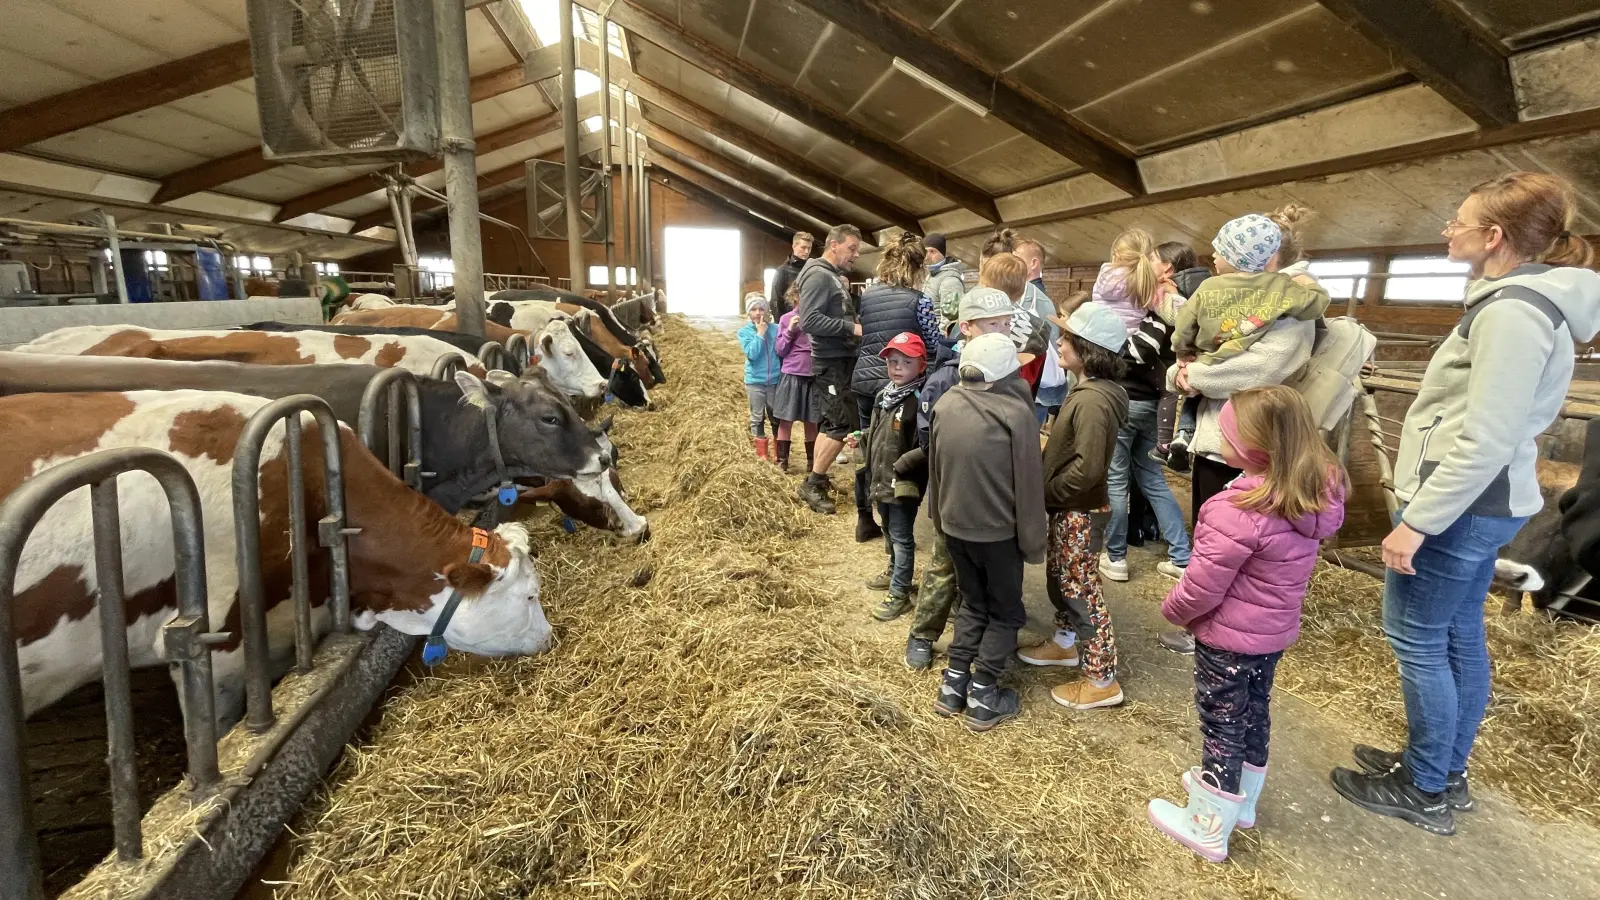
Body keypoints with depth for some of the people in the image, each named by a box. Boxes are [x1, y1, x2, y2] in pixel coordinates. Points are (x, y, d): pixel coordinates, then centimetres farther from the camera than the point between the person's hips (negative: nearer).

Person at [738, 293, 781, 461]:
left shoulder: (775, 329, -2)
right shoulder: (744, 331, -2)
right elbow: (751, 354, -15)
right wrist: (760, 334, -14)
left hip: (775, 380, 1)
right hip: (754, 381, 0)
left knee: (776, 416, 9)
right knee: (757, 418, 8)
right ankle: (761, 453, 18)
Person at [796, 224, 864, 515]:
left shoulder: (832, 276, 17)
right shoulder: (819, 275, -13)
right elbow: (809, 321, -23)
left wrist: (853, 325, 5)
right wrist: (852, 328, -24)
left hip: (839, 360, 10)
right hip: (831, 363, -10)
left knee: (830, 422, 13)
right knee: (845, 424, -10)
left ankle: (817, 479, 23)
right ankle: (811, 484, -1)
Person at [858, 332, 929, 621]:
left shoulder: (920, 400, -19)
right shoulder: (883, 395, 6)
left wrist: (901, 466, -23)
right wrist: (868, 458, 9)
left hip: (904, 484, -8)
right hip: (880, 480, 8)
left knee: (901, 536, 2)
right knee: (889, 532, 25)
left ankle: (899, 593, 12)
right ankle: (894, 572, 46)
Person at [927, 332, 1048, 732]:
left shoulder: (946, 405, -4)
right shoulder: (1016, 413, -19)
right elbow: (1029, 484, -14)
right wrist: (1034, 541, -4)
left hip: (955, 526, 5)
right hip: (999, 531, -5)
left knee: (973, 604, 22)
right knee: (1006, 612, 14)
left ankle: (953, 685, 22)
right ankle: (983, 697, 15)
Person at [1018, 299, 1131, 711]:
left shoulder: (1093, 401, -26)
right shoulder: (1088, 390, 6)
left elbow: (1088, 467, -30)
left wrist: (1046, 492, -18)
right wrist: (1050, 491, 6)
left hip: (1080, 513, -10)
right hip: (1068, 509, 10)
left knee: (1082, 591, 2)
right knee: (1060, 581, 24)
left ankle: (1102, 681, 16)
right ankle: (1065, 642, 44)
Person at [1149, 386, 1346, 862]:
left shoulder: (1240, 510, -33)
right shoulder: (1316, 493, -6)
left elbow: (1202, 586, -24)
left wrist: (1172, 609, -6)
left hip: (1228, 638, -8)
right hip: (1275, 631, 8)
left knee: (1222, 725, 8)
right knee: (1253, 715, 24)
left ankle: (1208, 827, 25)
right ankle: (1241, 800, 45)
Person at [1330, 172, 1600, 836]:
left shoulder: (1512, 311, -20)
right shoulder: (1524, 299, 12)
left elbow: (1484, 441, -25)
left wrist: (1416, 522, -23)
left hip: (1461, 507, -10)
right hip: (1483, 503, 10)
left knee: (1416, 639, 1)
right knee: (1460, 638, 16)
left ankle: (1426, 792, 16)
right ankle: (1447, 774, 30)